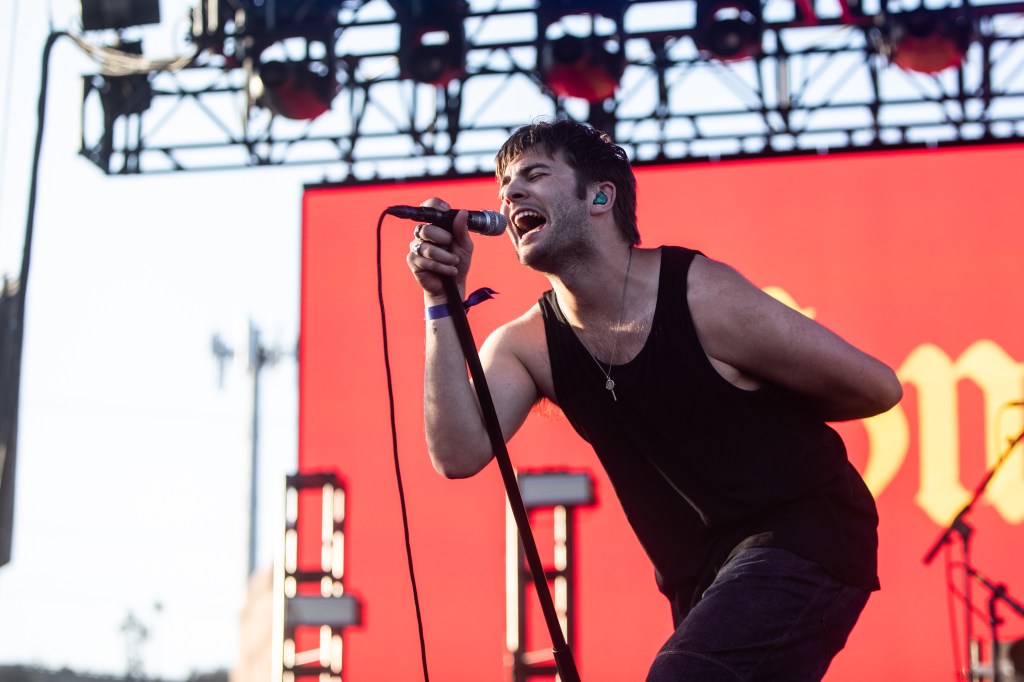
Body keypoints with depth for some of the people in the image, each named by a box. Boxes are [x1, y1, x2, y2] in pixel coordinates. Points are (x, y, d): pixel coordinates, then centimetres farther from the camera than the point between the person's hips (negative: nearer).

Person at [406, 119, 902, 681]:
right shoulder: (526, 346, -1)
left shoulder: (705, 298, -18)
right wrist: (443, 301, -20)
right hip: (698, 577, 7)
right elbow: (459, 453, -20)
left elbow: (876, 388, -11)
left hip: (802, 539, -7)